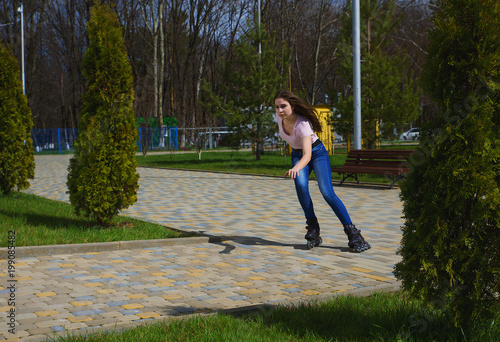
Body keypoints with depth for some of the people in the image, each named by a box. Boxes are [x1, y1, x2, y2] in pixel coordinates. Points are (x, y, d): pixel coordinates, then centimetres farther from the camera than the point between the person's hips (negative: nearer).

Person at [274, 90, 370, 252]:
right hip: (297, 154, 5)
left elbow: (308, 154, -46)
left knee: (327, 192, -22)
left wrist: (295, 169, -66)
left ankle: (352, 232, -13)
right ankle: (313, 227, -15)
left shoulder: (303, 124, -35)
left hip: (316, 152, -5)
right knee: (300, 184, -27)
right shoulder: (279, 116, -17)